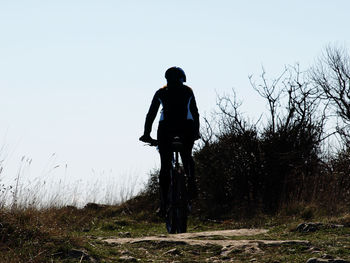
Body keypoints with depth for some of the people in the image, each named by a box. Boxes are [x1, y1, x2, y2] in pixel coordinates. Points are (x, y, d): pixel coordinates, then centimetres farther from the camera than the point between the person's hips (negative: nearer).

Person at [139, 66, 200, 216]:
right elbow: (195, 113, 22)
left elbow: (151, 114, 16)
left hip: (166, 128, 0)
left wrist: (146, 134, 20)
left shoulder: (161, 92, 19)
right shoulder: (188, 91, 19)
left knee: (165, 165, 3)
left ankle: (164, 204, -5)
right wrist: (196, 132, 32)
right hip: (186, 128, 1)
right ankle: (191, 183, -3)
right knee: (187, 157, 25)